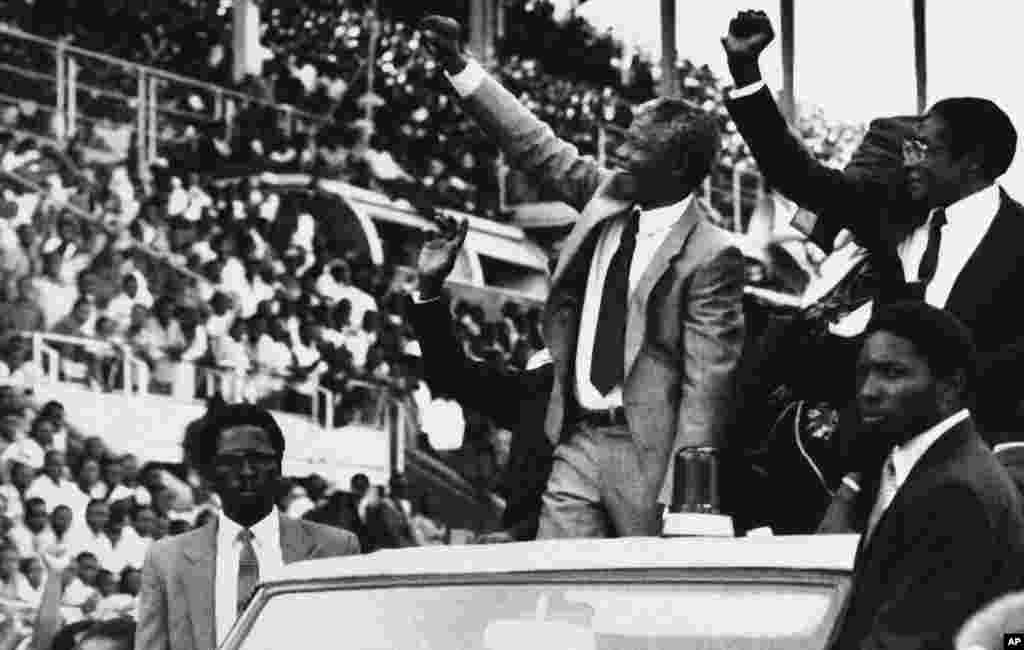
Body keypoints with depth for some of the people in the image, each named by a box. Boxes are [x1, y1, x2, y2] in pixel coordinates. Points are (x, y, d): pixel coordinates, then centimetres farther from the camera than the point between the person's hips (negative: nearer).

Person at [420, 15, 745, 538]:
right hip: (578, 442, 6)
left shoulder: (711, 255, -12)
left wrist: (680, 495, -19)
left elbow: (707, 383, -14)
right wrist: (457, 65, 11)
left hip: (647, 453, -6)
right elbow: (536, 146, 16)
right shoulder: (607, 195, 8)